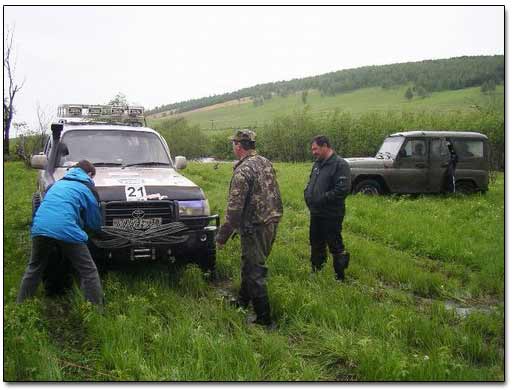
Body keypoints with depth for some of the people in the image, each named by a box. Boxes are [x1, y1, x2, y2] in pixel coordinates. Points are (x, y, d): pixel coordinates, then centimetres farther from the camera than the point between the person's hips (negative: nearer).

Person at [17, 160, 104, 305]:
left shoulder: (58, 183, 29)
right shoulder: (88, 188, 14)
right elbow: (95, 223, 16)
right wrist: (81, 219, 37)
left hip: (40, 228, 5)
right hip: (67, 232, -5)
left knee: (33, 269, 25)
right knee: (89, 272, 3)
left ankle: (20, 303, 32)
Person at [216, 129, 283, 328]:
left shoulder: (243, 170, -18)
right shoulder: (266, 163, 9)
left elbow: (235, 208, -20)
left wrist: (222, 235, -13)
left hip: (255, 228, -9)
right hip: (271, 224, 9)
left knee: (254, 273, 0)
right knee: (249, 266, 24)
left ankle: (264, 319, 6)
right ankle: (243, 302, 40)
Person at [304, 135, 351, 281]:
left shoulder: (340, 164, -15)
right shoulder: (317, 163, 12)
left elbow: (343, 189, -24)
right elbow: (310, 183, 23)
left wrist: (322, 199, -21)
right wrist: (307, 195, 4)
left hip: (331, 215, -8)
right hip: (315, 213, 8)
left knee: (335, 245, 1)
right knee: (316, 244, 19)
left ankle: (340, 276, 14)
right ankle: (316, 271, 34)